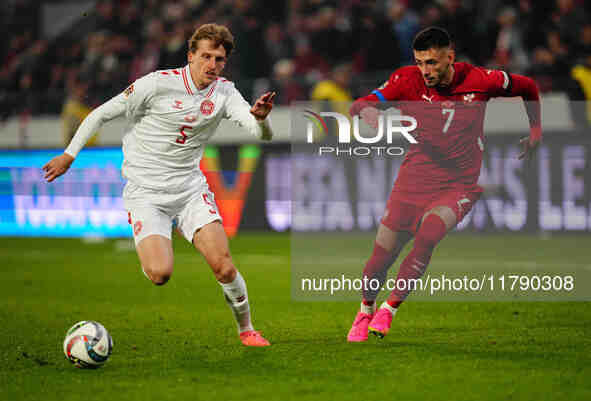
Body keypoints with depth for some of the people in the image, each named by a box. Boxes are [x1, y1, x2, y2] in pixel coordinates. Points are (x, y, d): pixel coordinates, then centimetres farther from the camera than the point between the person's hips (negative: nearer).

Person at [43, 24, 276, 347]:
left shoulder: (224, 92, 0)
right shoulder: (158, 84, -12)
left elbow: (263, 134, -11)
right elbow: (102, 114, -2)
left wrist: (260, 118, -34)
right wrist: (69, 155, -1)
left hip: (191, 189, 3)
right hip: (146, 193, -3)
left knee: (223, 266, -13)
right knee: (159, 274, -22)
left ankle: (246, 329, 11)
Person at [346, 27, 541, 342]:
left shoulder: (480, 80, -8)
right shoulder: (407, 80, -6)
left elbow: (527, 87, 10)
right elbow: (360, 106, -14)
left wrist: (536, 131, 17)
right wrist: (373, 116, -35)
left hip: (460, 184, -2)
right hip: (413, 182, 2)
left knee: (427, 236, -30)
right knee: (380, 260, -1)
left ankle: (389, 309, -15)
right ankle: (365, 311, 30)